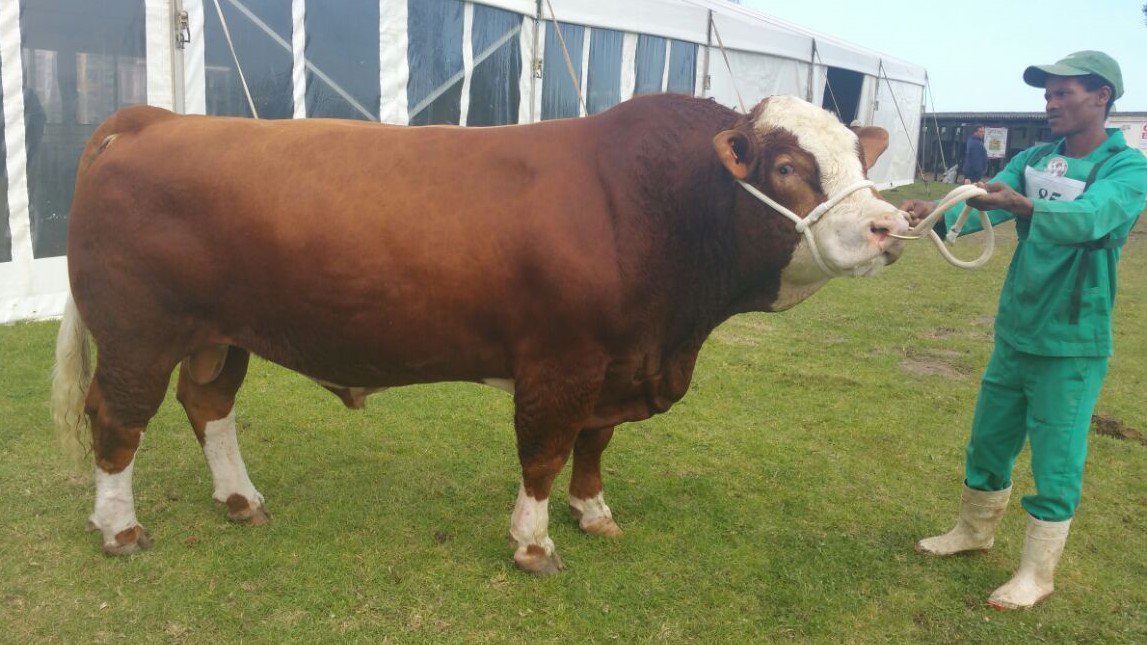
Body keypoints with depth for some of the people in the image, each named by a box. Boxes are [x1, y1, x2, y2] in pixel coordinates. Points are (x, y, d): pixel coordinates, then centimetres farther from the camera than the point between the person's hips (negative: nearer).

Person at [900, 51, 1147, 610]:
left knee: (1055, 463, 4)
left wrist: (1019, 205, -49)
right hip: (1013, 332, 6)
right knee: (988, 441, 17)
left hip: (1072, 345, -5)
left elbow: (1088, 218, -32)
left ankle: (1036, 573, 20)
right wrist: (937, 213, -33)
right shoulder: (1033, 159, 4)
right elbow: (984, 201, -12)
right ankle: (974, 531, 38)